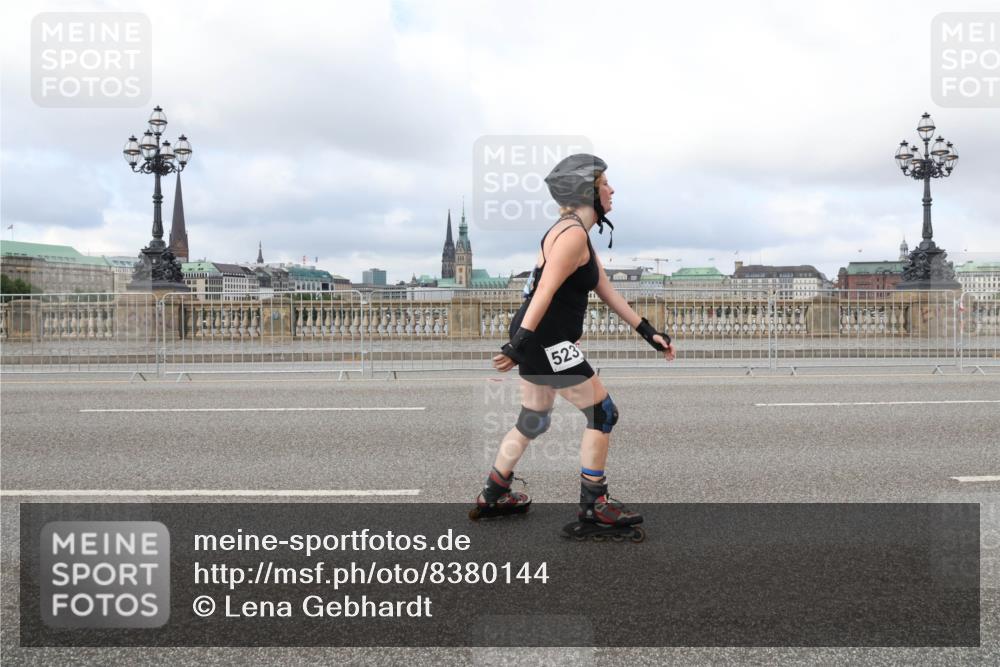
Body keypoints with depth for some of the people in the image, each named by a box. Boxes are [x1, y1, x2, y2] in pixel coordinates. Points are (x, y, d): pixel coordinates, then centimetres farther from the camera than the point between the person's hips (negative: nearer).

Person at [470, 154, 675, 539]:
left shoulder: (578, 234, 17)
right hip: (545, 342, -10)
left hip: (540, 341, 10)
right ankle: (593, 506, 11)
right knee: (603, 413, 1)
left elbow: (608, 292, 17)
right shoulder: (573, 234, -16)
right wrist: (518, 344, -27)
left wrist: (648, 332, 15)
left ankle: (493, 497, 31)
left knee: (533, 421, 20)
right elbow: (545, 292, -24)